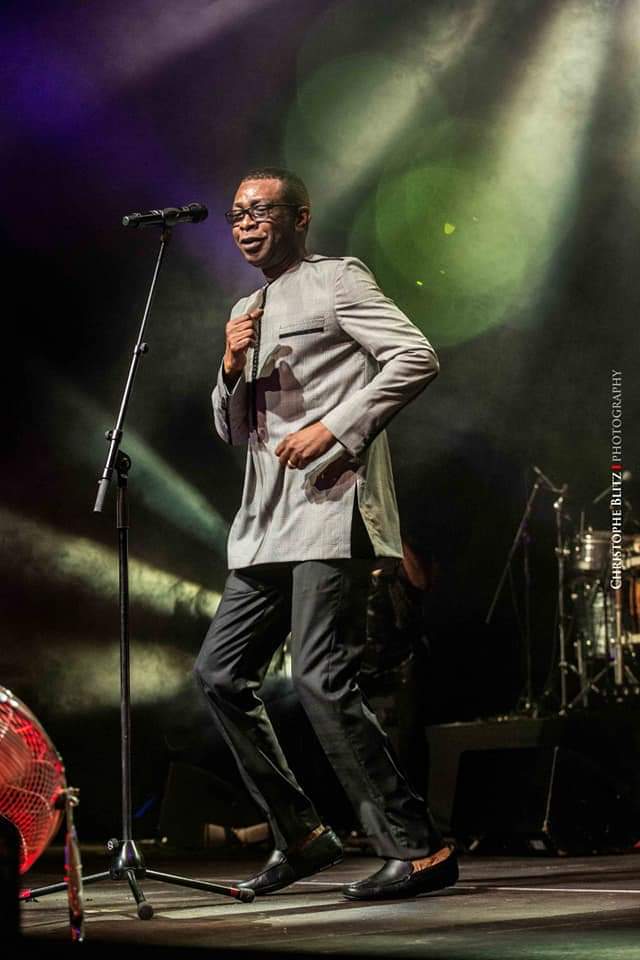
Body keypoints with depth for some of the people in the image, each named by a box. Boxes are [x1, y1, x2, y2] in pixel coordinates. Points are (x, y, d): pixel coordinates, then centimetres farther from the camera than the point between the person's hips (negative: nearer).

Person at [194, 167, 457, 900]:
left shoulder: (335, 281, 0)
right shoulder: (247, 311, 24)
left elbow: (415, 358, -12)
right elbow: (231, 431, 25)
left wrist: (335, 428, -18)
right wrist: (232, 367, 5)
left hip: (330, 510, -9)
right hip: (267, 524, 9)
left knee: (320, 679, -17)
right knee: (219, 672, 6)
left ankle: (416, 849, -11)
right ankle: (301, 837, 15)